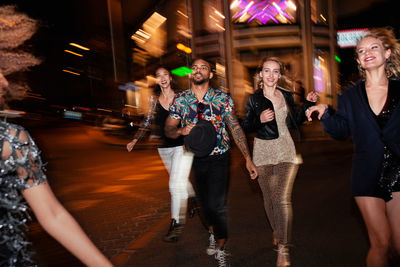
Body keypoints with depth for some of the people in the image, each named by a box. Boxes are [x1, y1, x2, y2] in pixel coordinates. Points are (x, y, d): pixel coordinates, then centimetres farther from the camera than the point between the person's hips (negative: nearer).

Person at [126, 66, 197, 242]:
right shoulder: (154, 99, 5)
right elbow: (147, 121, 9)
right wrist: (135, 139, 3)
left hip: (182, 145, -4)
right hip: (164, 147, 4)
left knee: (177, 184, -12)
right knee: (180, 180, 21)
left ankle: (176, 224, -1)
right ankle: (192, 199, 49)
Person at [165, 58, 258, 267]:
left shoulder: (222, 98, -3)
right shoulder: (179, 100, 1)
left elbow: (235, 128, -4)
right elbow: (168, 130, 1)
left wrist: (248, 158, -9)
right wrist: (181, 131, -22)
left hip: (218, 158, -2)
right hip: (194, 159, 3)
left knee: (216, 204, -8)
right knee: (204, 201, 15)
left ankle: (220, 249, 15)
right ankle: (212, 233, 43)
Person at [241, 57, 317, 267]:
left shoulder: (287, 96, 8)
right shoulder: (254, 99, 0)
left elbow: (296, 122, 14)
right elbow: (245, 127, 0)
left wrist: (308, 104, 5)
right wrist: (260, 120, -19)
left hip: (286, 151, 1)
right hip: (263, 152, 0)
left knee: (283, 199, -10)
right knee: (269, 198, 11)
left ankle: (283, 249, 0)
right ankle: (276, 232, 38)